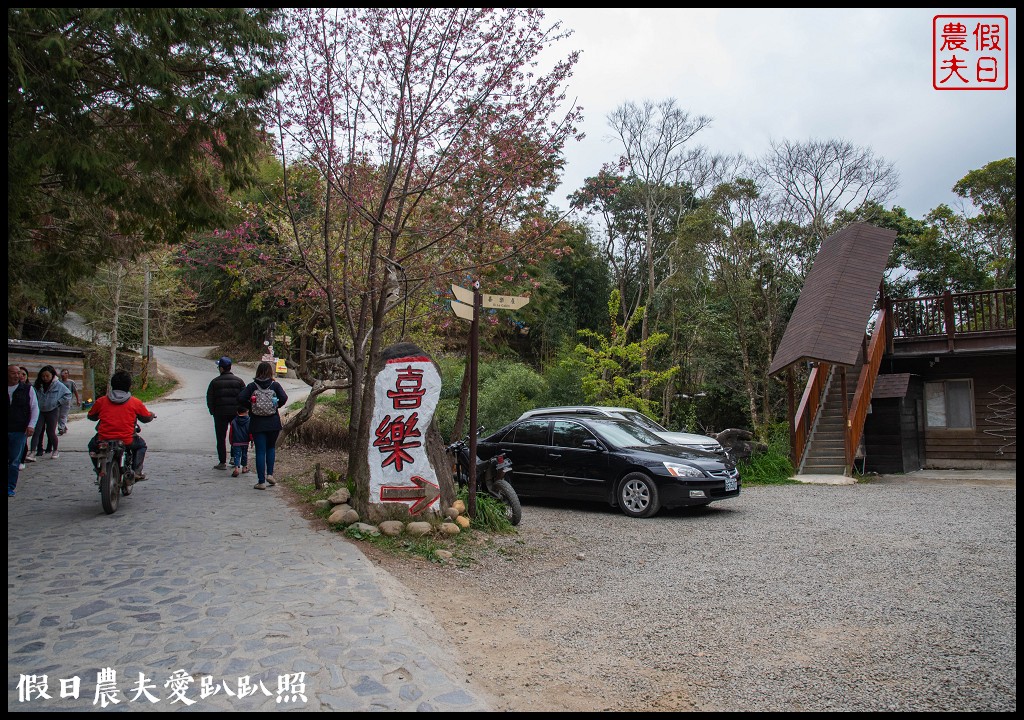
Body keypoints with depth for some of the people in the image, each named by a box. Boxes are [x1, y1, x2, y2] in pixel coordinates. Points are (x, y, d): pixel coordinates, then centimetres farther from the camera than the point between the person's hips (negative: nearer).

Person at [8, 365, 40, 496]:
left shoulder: (27, 389, 4)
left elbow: (35, 408, 5)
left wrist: (31, 425, -6)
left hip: (19, 431, -1)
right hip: (9, 430, 1)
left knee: (14, 461, 2)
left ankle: (11, 487, 9)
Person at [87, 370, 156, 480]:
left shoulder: (101, 401, 5)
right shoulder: (135, 402, 1)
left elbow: (91, 416, 19)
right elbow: (147, 418, 11)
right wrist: (152, 415, 35)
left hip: (103, 441, 1)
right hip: (126, 441, -1)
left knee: (92, 445, 34)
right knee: (141, 445, 30)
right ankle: (137, 472, 15)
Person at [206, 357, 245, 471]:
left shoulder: (215, 382, -1)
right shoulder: (239, 381, 2)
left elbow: (209, 399, -1)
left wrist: (213, 412, 9)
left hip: (220, 414, -1)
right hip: (236, 413, 1)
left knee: (221, 439, 5)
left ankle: (222, 462, 5)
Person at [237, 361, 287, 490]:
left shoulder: (252, 386, -1)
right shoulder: (275, 385, -1)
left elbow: (240, 398, -12)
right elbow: (284, 398, -14)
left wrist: (251, 406, 3)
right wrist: (276, 406, 4)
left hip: (257, 423, 0)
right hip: (273, 423, 1)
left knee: (260, 451, 3)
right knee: (271, 447, 20)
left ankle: (261, 482, 3)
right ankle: (269, 474, 8)